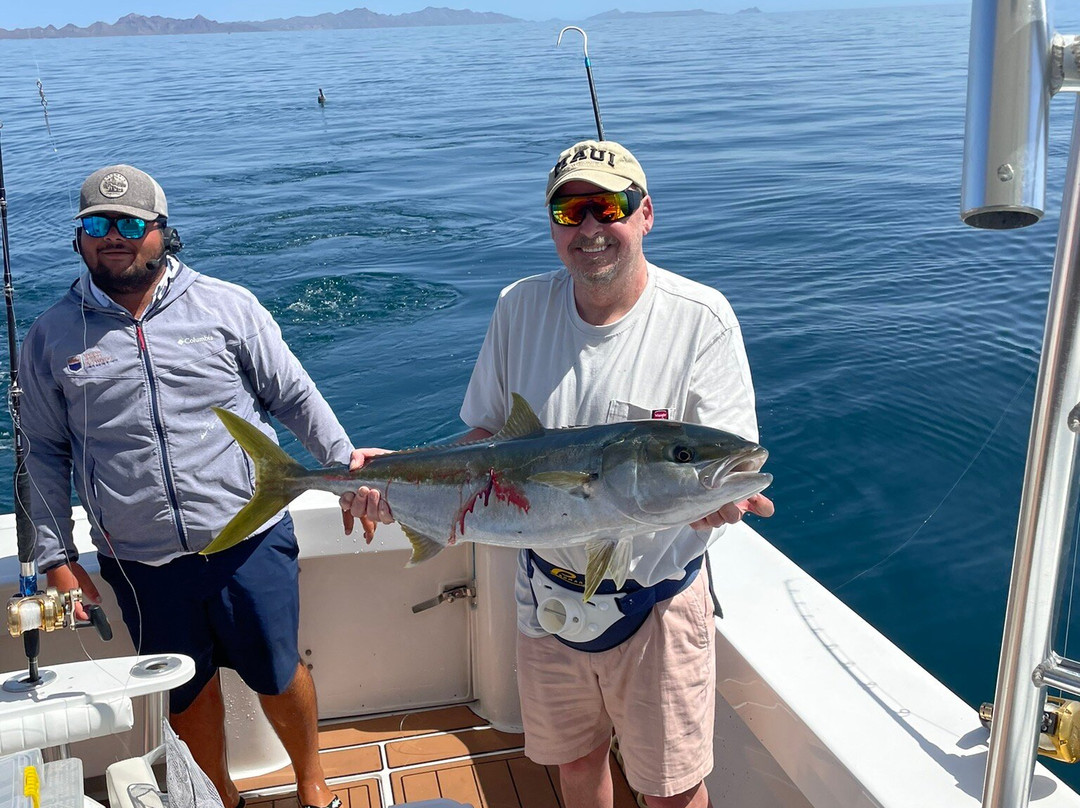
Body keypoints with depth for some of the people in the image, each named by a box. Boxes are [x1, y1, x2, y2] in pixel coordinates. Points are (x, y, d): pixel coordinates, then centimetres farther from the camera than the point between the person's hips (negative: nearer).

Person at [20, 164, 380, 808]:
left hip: (250, 541, -1)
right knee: (188, 693, 18)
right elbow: (46, 454, 8)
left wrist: (344, 458, -8)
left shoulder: (227, 306, -2)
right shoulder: (52, 337, 3)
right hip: (142, 564, 2)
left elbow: (294, 394, 3)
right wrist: (57, 555, 5)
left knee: (278, 675, 12)